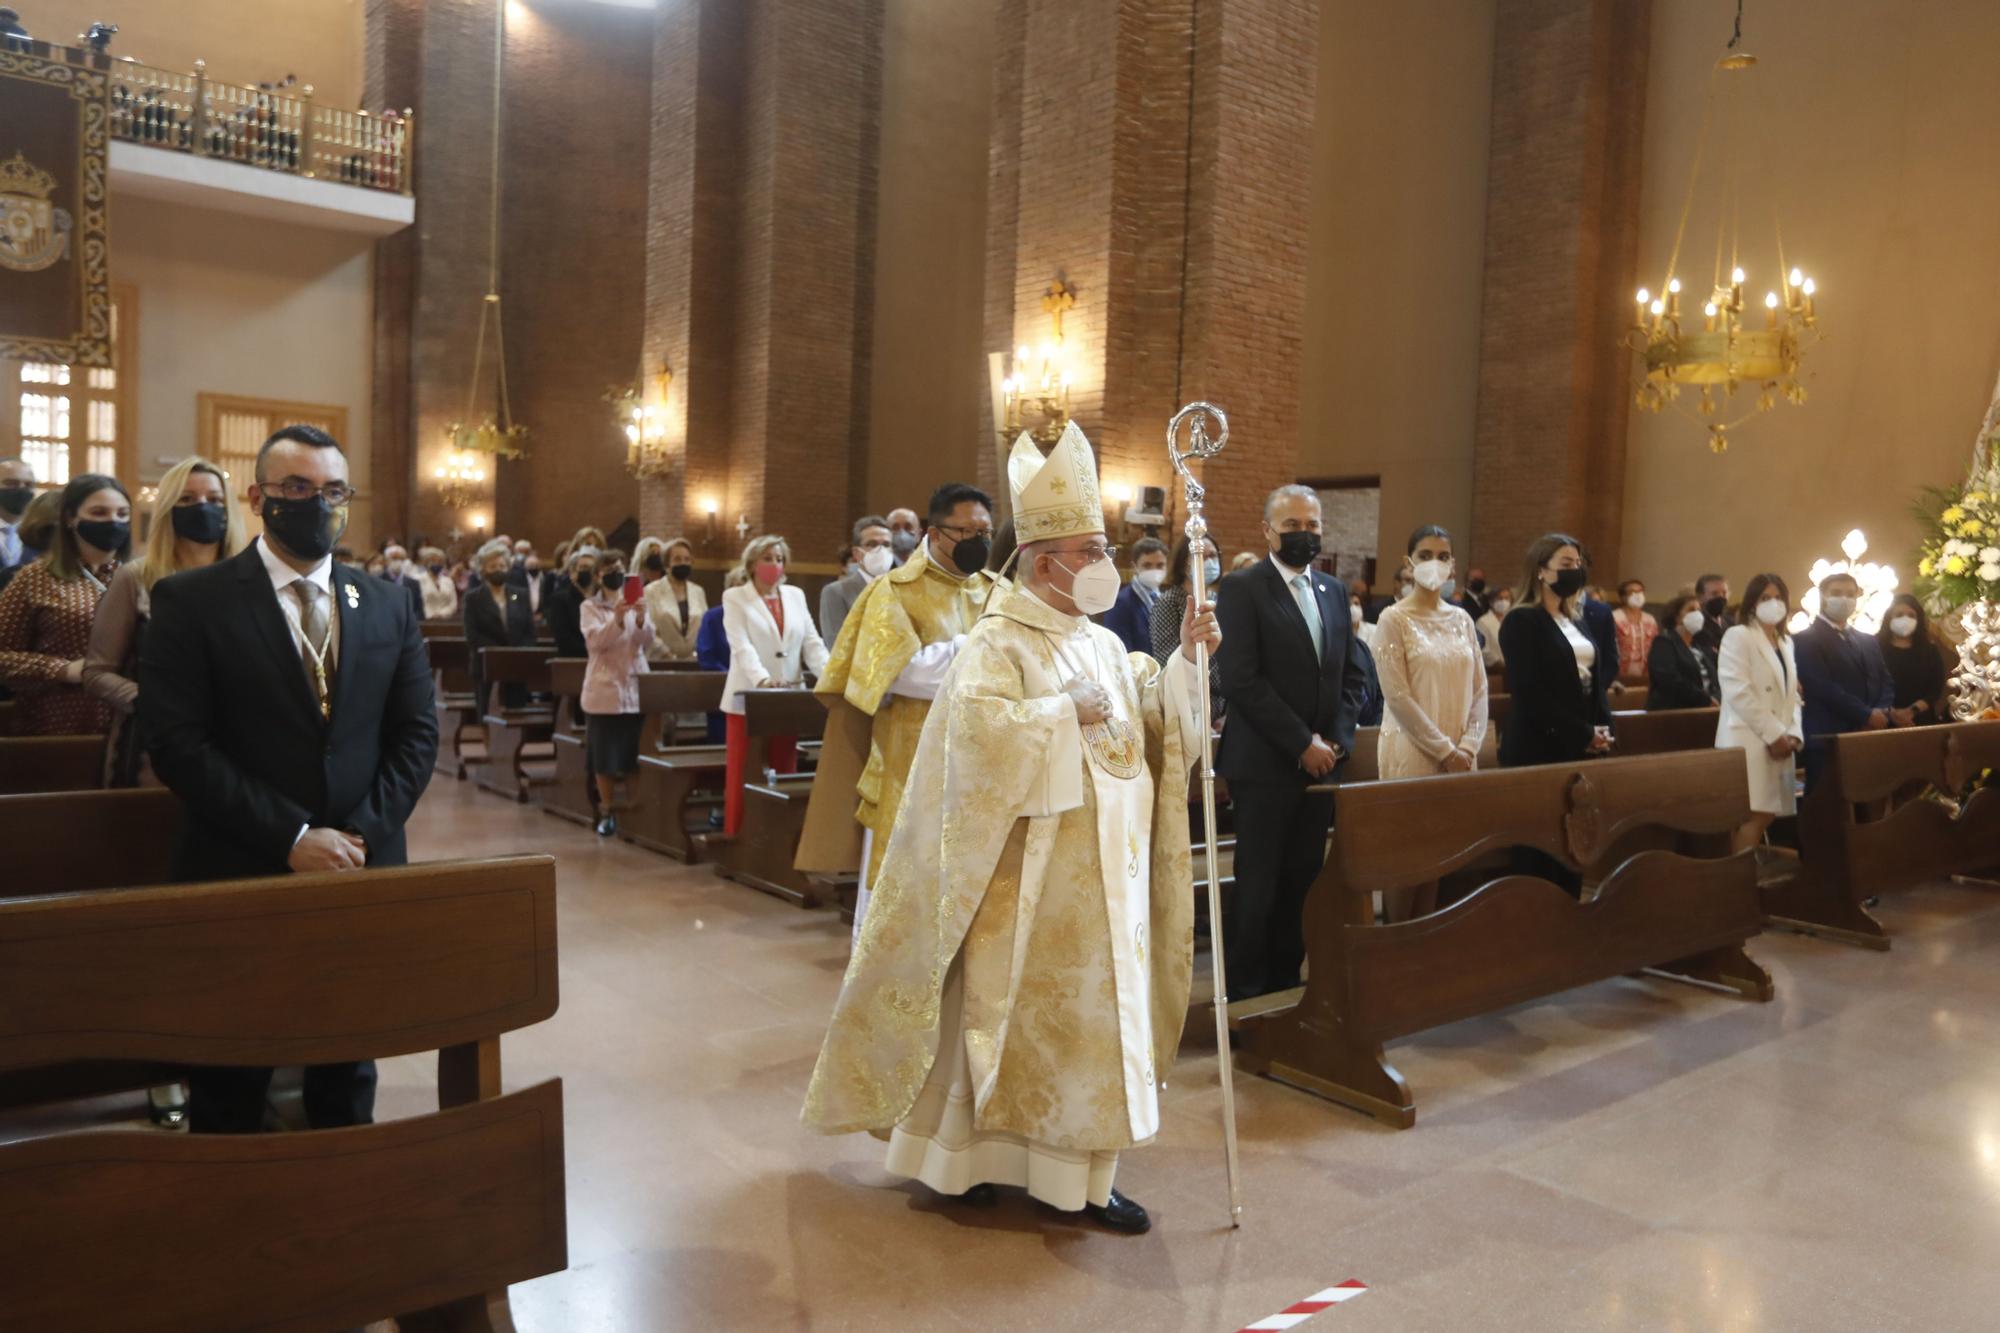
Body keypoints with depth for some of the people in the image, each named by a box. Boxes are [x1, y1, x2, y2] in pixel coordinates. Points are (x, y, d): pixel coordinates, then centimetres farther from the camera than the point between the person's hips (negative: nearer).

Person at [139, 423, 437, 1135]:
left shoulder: (387, 608, 8)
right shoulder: (191, 601, -4)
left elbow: (416, 733, 6)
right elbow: (177, 742, -11)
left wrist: (364, 834, -9)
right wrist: (292, 837, -17)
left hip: (364, 872, 3)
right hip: (241, 876, -3)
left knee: (349, 1077, 15)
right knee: (231, 1089, 12)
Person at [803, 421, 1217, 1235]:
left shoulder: (1103, 644, 12)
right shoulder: (997, 643, -11)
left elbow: (1155, 717, 13)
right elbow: (980, 730, -26)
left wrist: (1183, 658, -1)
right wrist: (1066, 715, -20)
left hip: (1104, 871, 8)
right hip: (1033, 877, -7)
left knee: (1093, 1009, 11)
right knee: (1021, 1009, 3)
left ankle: (1078, 1169, 23)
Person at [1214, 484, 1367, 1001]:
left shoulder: (1333, 591, 14)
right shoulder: (1242, 589, -6)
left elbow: (1354, 675, 14)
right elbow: (1242, 681, -14)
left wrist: (1334, 739, -2)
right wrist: (1301, 744, -13)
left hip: (1321, 762, 6)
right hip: (1264, 763, -6)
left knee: (1302, 882, 9)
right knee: (1258, 886, -1)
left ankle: (1285, 983, 20)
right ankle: (1245, 993, 11)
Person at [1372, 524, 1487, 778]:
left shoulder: (1462, 619, 9)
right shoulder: (1394, 619, -5)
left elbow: (1479, 690, 8)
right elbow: (1397, 696, -12)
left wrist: (1469, 747, -5)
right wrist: (1445, 751, -12)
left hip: (1460, 756, 4)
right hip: (1412, 753, -4)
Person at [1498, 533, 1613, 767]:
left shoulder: (1576, 620, 16)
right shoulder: (1520, 621, -8)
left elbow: (1594, 680, 18)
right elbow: (1530, 692, -16)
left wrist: (1604, 728, 1)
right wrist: (1583, 733, -14)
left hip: (1584, 746, 7)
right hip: (1537, 746, -7)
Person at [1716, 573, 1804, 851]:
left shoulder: (1786, 642, 20)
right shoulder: (1737, 636, -4)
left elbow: (1791, 695, 19)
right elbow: (1738, 692, -14)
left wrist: (1794, 734, 2)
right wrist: (1773, 734, -14)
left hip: (1779, 742, 8)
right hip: (1750, 741, -8)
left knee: (1765, 815, 5)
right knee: (1754, 816, -14)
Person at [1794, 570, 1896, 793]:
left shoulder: (1868, 641, 22)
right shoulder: (1806, 640, -2)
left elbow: (1886, 683, 15)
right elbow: (1823, 687, -13)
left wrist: (1881, 715, -5)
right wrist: (1866, 715, -13)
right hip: (1828, 740, -6)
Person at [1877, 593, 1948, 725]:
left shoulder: (1930, 650, 10)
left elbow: (1936, 689, 3)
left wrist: (1912, 711, -12)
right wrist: (1889, 712, -21)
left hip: (1921, 721, 3)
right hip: (1886, 721, -3)